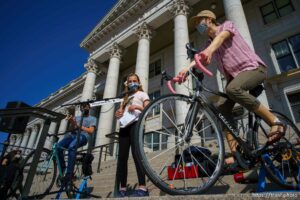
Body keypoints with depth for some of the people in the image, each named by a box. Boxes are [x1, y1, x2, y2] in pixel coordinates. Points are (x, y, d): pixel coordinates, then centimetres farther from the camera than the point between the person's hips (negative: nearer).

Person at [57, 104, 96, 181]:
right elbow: (71, 129, 14)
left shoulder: (92, 118, 18)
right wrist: (72, 122, -8)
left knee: (71, 147, -36)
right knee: (58, 147, -25)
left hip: (83, 136, -4)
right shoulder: (77, 118, 28)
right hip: (73, 135, 4)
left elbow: (91, 131, 2)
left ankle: (69, 173, -32)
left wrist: (78, 126, -8)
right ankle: (62, 171, -11)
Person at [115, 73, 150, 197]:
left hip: (135, 123, -6)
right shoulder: (126, 97, 32)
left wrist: (137, 107, -16)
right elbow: (120, 111, 25)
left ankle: (142, 188, -21)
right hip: (124, 125, 6)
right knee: (122, 156, -2)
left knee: (136, 153, -19)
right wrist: (118, 114, 2)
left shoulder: (142, 94, 16)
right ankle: (122, 189, 1)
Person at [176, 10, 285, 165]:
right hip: (234, 75, 7)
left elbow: (221, 37, -23)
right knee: (222, 112, -10)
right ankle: (235, 153, -8)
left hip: (253, 67, -7)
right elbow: (200, 59, -3)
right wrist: (186, 69, -24)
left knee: (232, 89, -38)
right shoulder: (209, 43, 18)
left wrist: (209, 51, -46)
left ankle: (275, 122, -24)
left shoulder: (227, 25, 2)